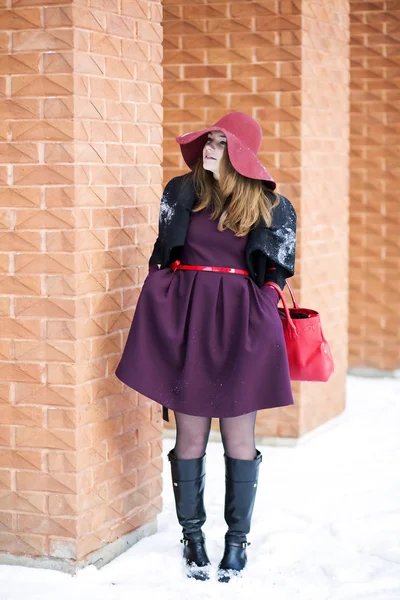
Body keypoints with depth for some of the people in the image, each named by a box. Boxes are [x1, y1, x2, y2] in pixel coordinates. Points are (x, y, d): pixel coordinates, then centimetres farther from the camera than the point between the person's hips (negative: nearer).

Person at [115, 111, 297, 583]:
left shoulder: (271, 207, 2)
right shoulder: (180, 192, 5)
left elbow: (278, 273, 11)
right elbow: (162, 257, 14)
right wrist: (165, 308, 10)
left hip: (242, 323, -1)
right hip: (185, 317, 1)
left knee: (239, 440, 3)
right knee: (190, 439, 4)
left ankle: (237, 540, 17)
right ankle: (192, 536, 18)